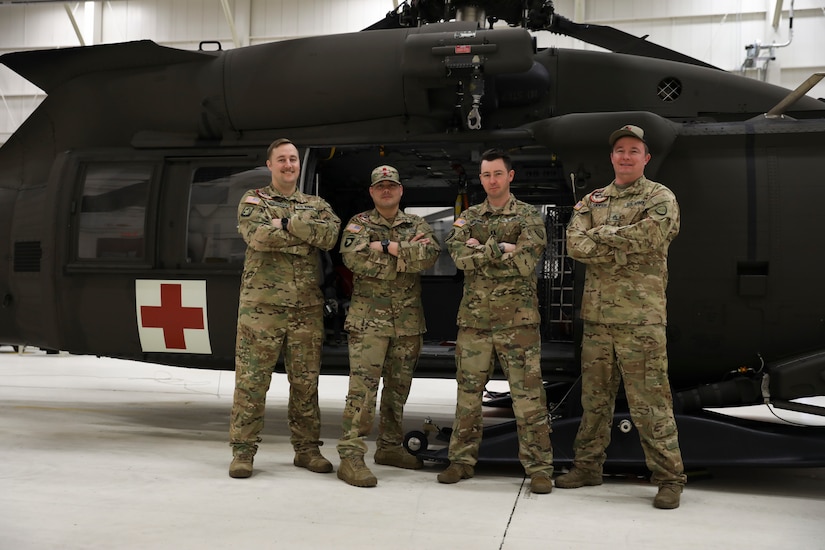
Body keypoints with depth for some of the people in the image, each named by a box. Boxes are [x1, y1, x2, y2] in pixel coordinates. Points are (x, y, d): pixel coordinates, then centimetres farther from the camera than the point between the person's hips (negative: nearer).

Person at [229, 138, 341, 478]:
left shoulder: (316, 205, 17)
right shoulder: (253, 200, 9)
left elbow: (331, 235, -5)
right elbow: (258, 236, -13)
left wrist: (287, 223, -11)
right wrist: (307, 231, -7)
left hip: (307, 309, 3)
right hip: (262, 306, -3)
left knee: (306, 382, 8)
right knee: (251, 380, -2)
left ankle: (306, 449, 18)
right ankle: (243, 451, 7)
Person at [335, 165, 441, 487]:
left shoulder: (417, 225, 13)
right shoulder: (359, 224, 5)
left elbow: (431, 254, -8)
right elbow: (354, 258, -16)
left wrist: (388, 248, -14)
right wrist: (406, 256, -11)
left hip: (408, 320, 4)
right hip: (368, 318, -4)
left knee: (398, 387, 12)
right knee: (362, 387, -9)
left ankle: (390, 446, 25)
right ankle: (350, 455, -8)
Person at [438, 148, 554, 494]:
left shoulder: (529, 217, 2)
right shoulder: (468, 218, 12)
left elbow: (524, 262, -14)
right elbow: (460, 258, -6)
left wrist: (480, 251, -9)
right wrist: (500, 249, -13)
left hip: (517, 319, -3)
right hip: (474, 318, 4)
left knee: (528, 394, -2)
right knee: (468, 392, 10)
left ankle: (539, 467, 7)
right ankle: (462, 460, 22)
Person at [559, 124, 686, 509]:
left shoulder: (661, 199, 2)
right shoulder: (592, 201, 15)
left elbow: (646, 238, -16)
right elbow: (575, 245, -1)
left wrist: (599, 234, -5)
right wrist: (623, 248, -12)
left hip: (641, 318, -5)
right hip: (596, 316, 5)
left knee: (649, 402, -2)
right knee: (594, 398, 13)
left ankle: (669, 478, 9)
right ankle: (587, 466, 25)